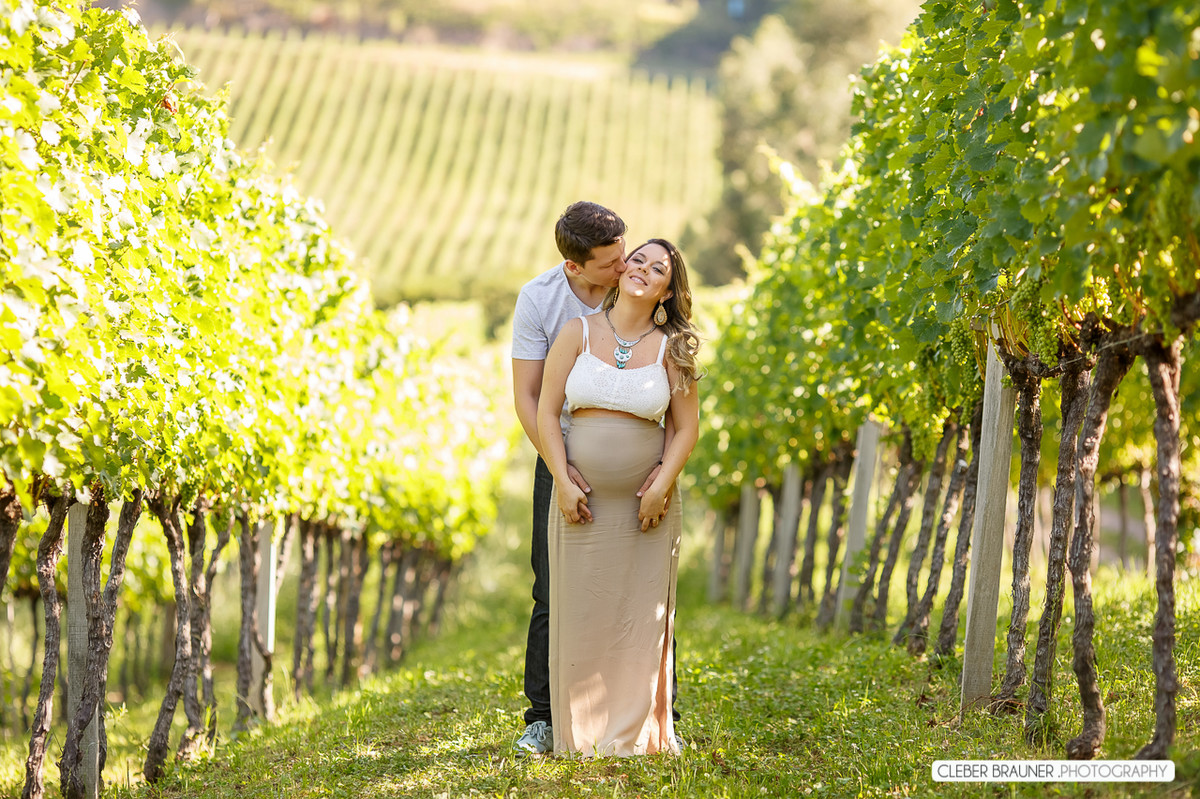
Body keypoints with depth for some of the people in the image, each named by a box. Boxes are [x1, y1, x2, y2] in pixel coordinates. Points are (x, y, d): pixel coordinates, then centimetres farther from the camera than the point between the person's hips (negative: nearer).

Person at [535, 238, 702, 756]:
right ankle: (578, 734, 12)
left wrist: (661, 486, -11)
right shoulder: (577, 333, 1)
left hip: (646, 502, 0)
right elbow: (546, 412, 0)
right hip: (582, 499, 0)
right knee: (582, 614, 3)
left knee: (641, 615, 3)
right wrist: (563, 483, -8)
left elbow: (686, 427, 3)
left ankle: (636, 734, 12)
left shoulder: (671, 349, 1)